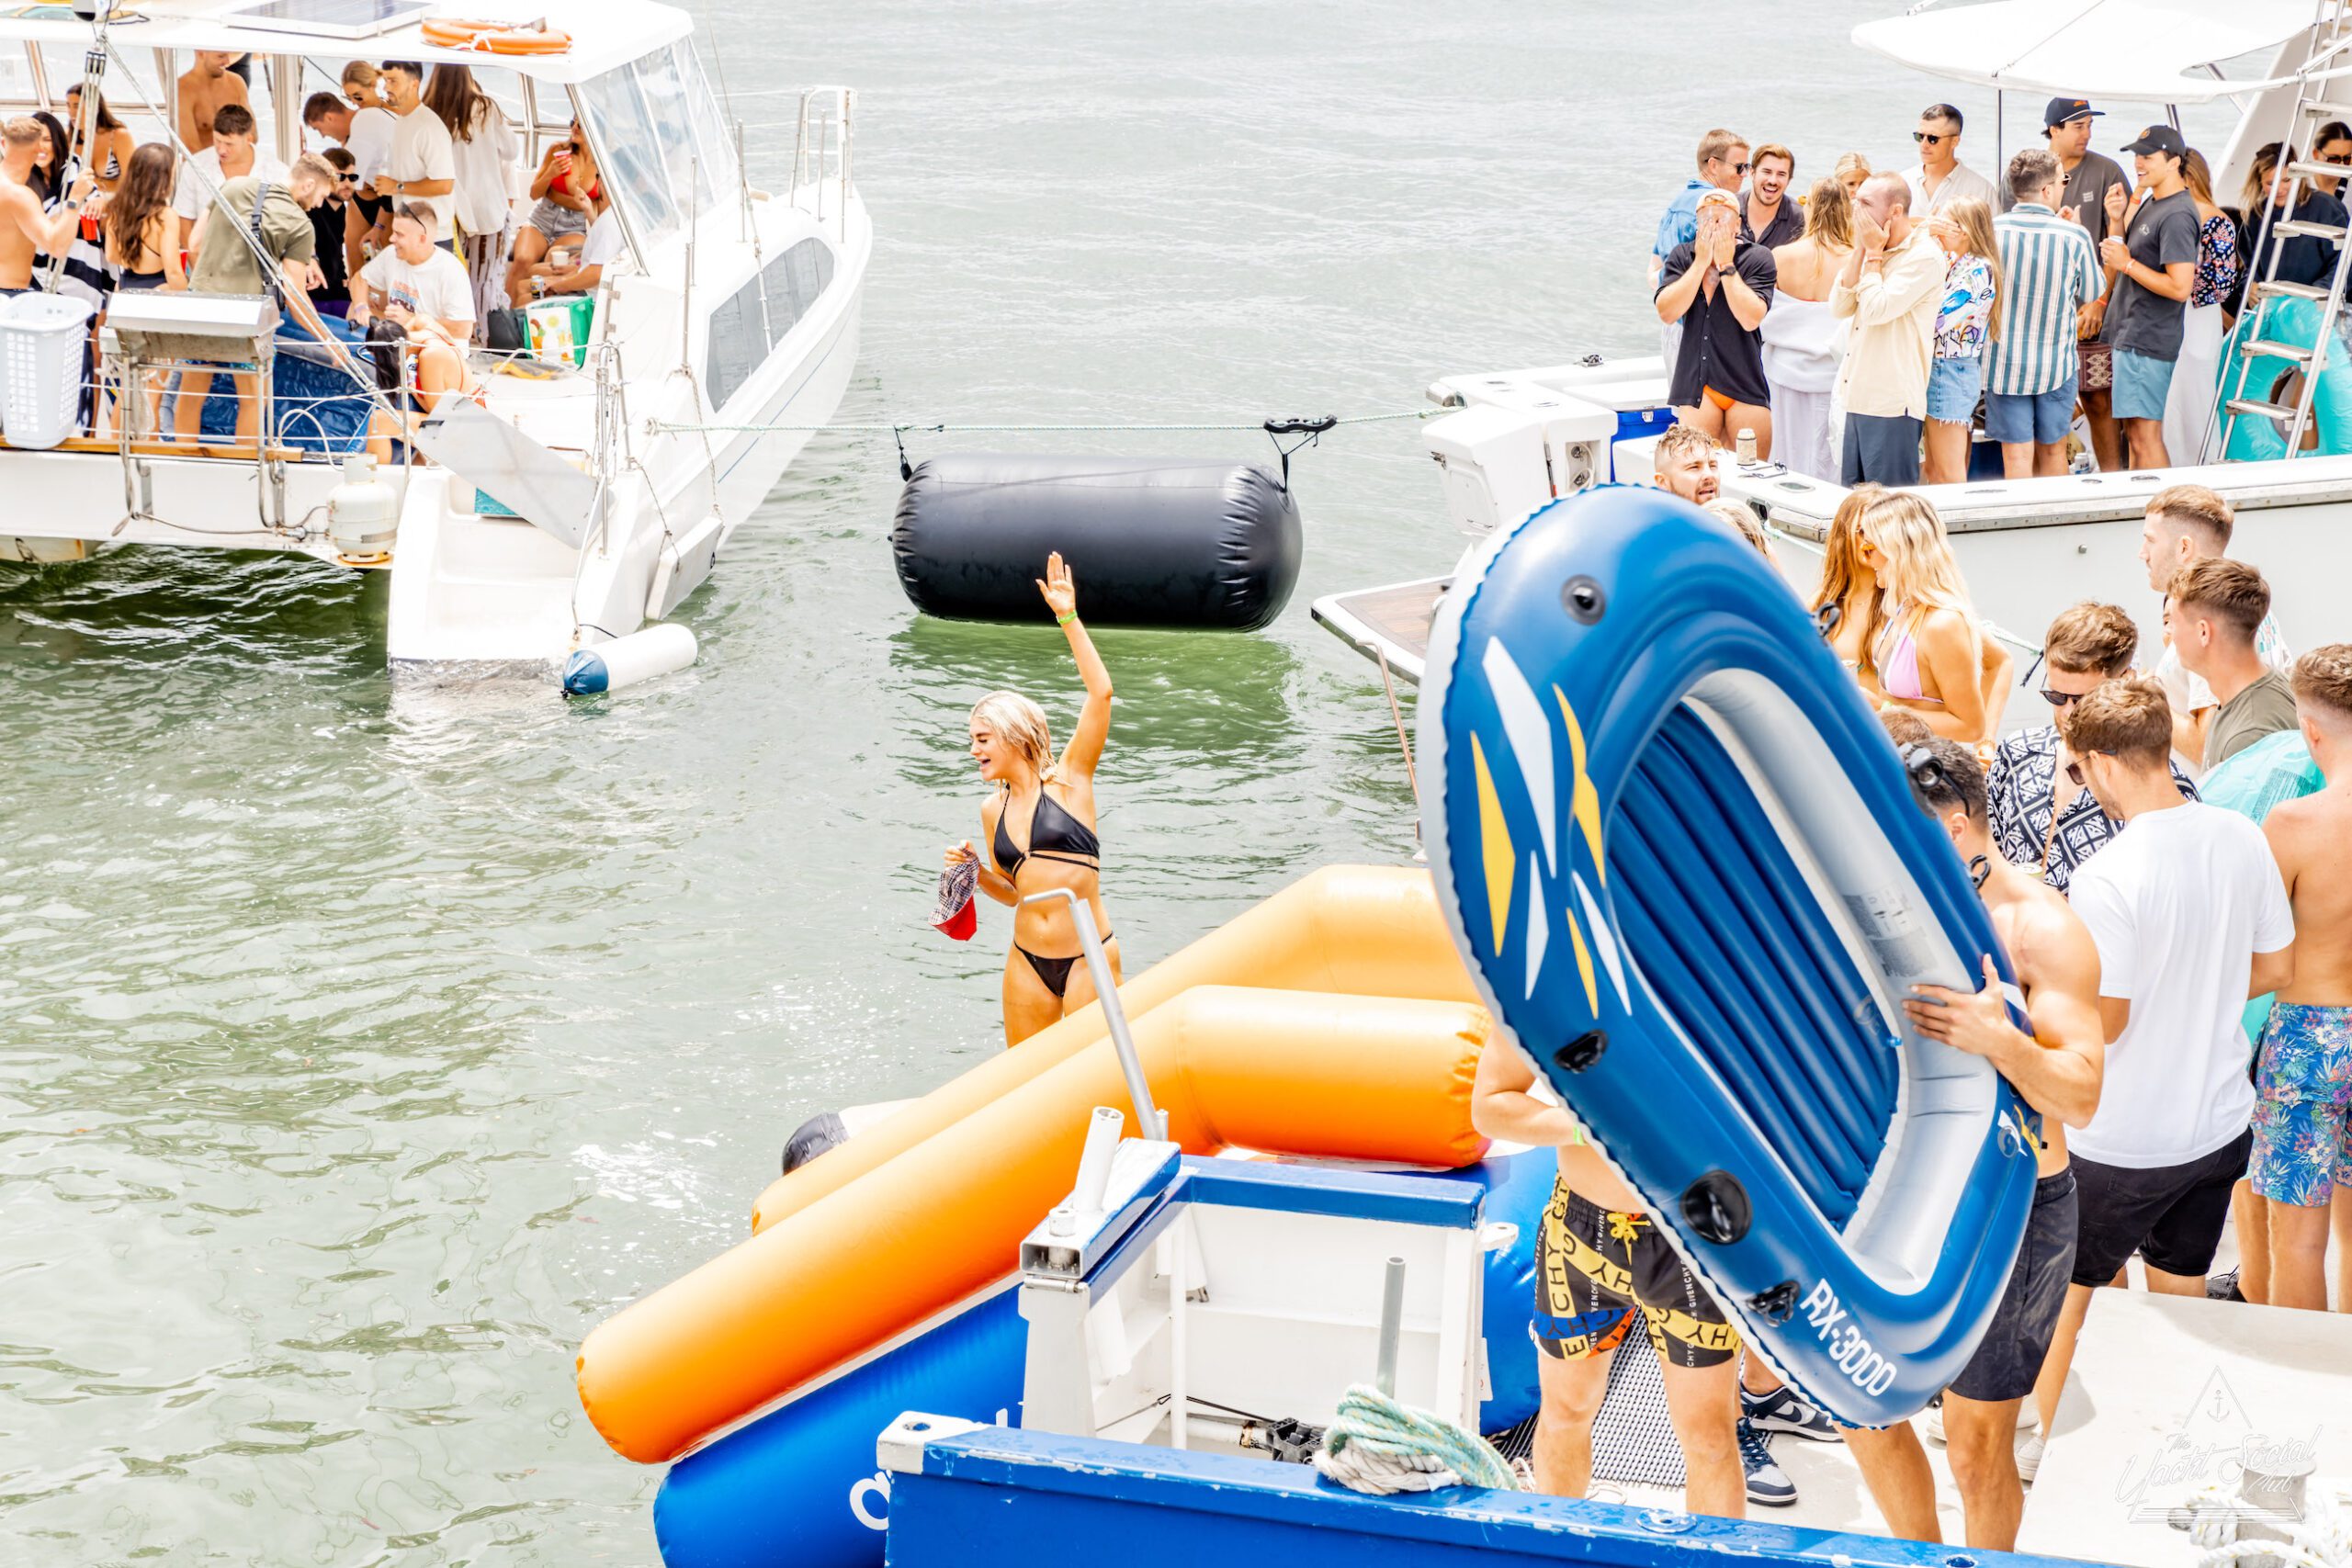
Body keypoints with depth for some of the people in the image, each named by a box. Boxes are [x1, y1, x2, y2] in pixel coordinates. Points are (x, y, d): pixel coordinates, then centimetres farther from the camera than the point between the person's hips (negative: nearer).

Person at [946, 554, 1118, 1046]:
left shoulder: (1068, 781, -3)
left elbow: (1100, 692, -12)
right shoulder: (992, 811, 10)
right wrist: (977, 873, -1)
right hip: (1027, 963, 5)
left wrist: (1069, 618, -14)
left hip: (1088, 959, -5)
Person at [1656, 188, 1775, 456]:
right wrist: (1701, 262, -8)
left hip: (1745, 382, -2)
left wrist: (1726, 265, -11)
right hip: (1695, 381, 2)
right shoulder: (1681, 257, 8)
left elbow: (1750, 319, -14)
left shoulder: (1757, 258, -1)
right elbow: (1666, 312, -7)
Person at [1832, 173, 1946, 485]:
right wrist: (1860, 250, 1)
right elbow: (1839, 308, 8)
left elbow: (1877, 309, -21)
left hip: (1892, 404, -9)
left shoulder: (1923, 255, -12)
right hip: (1859, 399, 9)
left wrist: (1873, 252, -8)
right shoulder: (1878, 252, 15)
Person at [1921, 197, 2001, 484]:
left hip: (1951, 371, -10)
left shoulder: (1978, 270, -16)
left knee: (1948, 474, -5)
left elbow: (1937, 319, -21)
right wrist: (1927, 235, 0)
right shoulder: (1954, 262, 11)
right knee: (1932, 470, 14)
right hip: (1938, 368, 10)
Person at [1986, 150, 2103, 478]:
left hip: (2004, 362, 0)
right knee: (2053, 451, 17)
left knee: (2017, 457, 3)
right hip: (2056, 362, 0)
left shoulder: (1992, 230, -11)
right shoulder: (2074, 236, -13)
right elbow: (2092, 293, 3)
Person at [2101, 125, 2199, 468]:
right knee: (2132, 431, 14)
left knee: (2144, 436, -10)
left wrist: (2126, 263, -17)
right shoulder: (2150, 201, 14)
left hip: (2148, 341, -10)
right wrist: (2117, 220, 5)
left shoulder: (2177, 215, -17)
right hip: (2130, 334, 10)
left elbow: (2179, 287, -23)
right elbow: (2130, 254, 21)